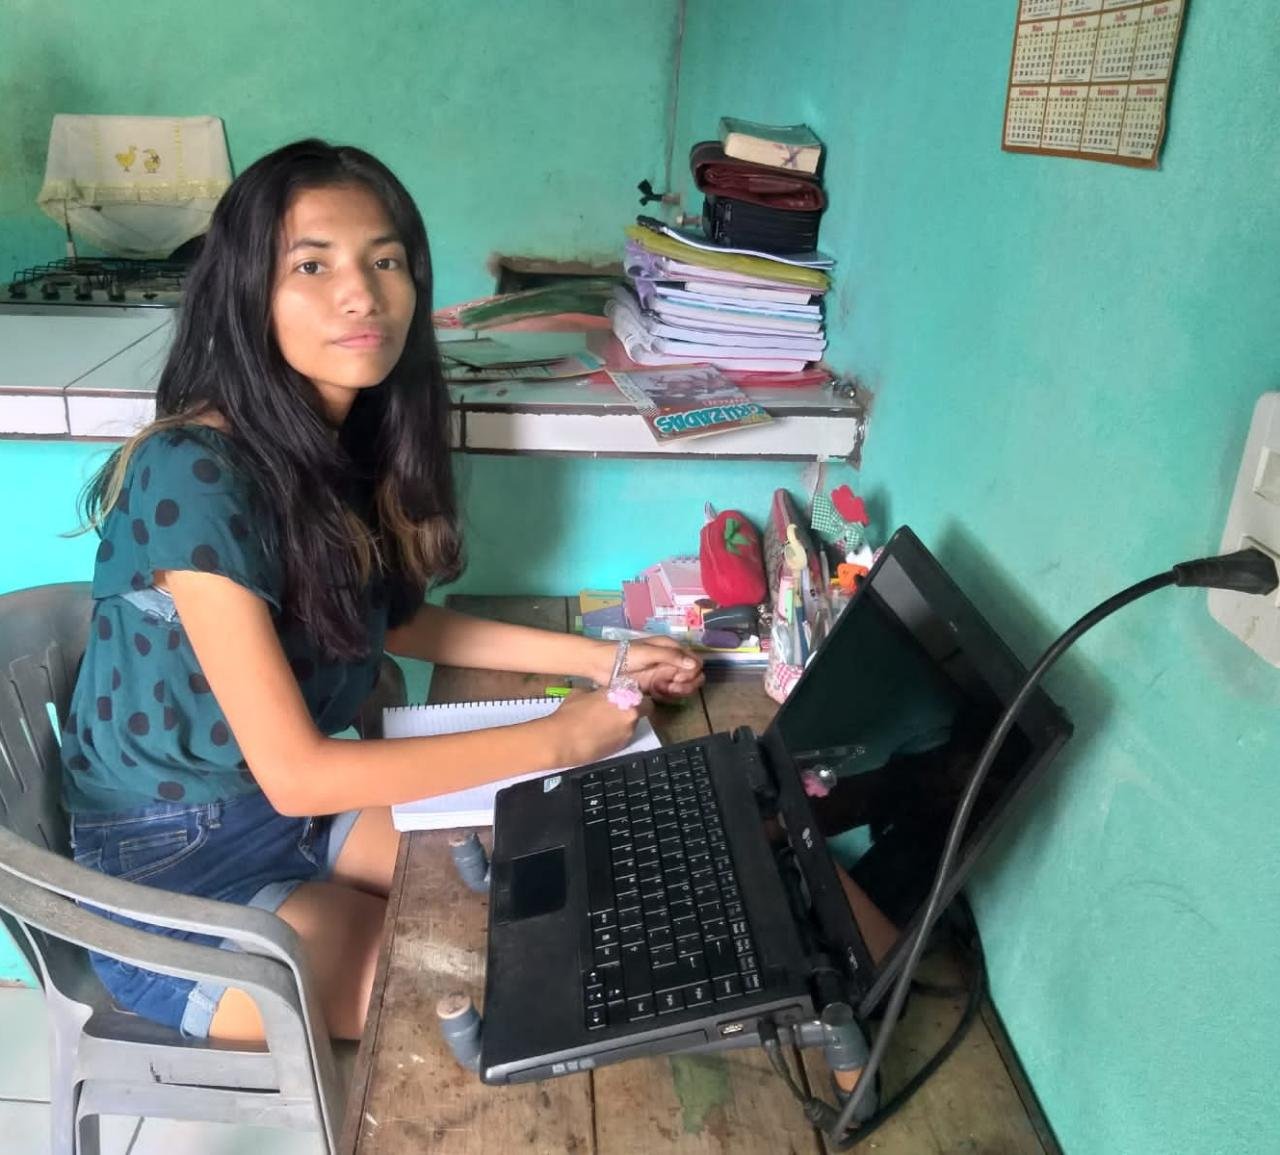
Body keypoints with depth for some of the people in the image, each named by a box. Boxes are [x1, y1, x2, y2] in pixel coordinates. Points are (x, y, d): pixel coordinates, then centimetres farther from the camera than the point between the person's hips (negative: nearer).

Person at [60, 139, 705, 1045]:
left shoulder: (359, 433, -4)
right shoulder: (194, 477, -28)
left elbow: (389, 620, 9)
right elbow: (293, 772, -28)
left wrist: (599, 657, 2)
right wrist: (557, 739, -23)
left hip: (298, 800, 7)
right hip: (171, 866, -7)